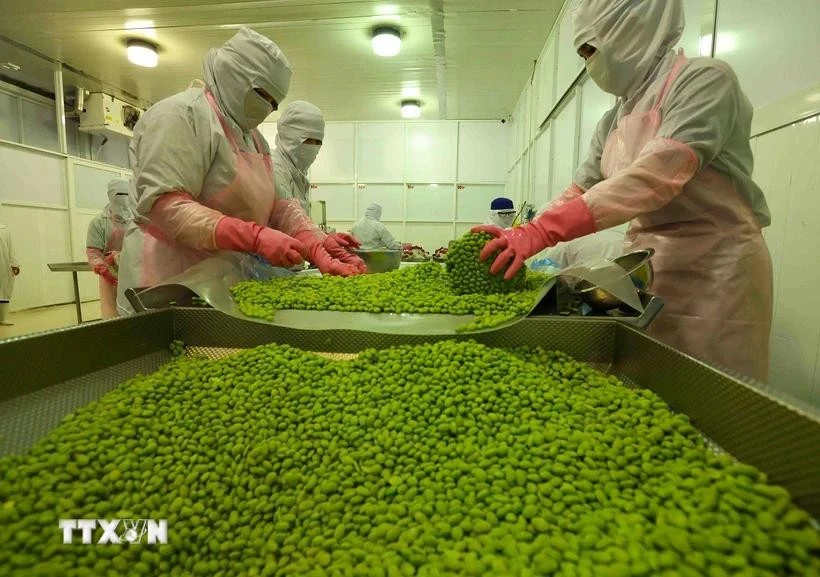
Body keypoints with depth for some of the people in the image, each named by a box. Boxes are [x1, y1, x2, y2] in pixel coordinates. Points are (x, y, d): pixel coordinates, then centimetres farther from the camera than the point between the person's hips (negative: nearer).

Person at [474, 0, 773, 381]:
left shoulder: (705, 79, -9)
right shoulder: (613, 121, 13)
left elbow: (660, 173, -25)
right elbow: (579, 192, 9)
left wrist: (544, 230, -33)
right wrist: (520, 236, -5)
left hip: (714, 266, -6)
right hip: (647, 267, 6)